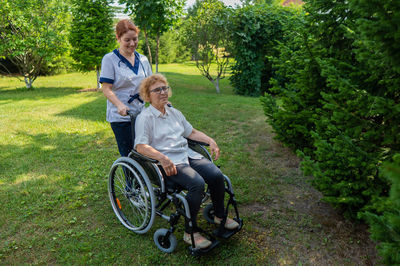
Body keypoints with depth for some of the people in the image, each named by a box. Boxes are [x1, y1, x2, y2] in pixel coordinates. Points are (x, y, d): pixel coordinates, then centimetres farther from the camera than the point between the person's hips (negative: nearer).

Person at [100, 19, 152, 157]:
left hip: (141, 114, 5)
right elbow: (106, 89, -9)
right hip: (120, 116, -5)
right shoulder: (110, 59, -4)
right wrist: (120, 105, -26)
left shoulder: (143, 60, 12)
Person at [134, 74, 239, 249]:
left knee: (217, 175, -16)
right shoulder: (145, 117, -3)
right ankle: (190, 232, -13)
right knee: (197, 183, -30)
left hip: (186, 154, 7)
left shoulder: (174, 113, 19)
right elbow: (141, 146, -15)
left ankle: (219, 216, 10)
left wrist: (210, 141, 8)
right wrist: (162, 158, -31)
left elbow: (192, 132, 25)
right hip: (167, 162, -6)